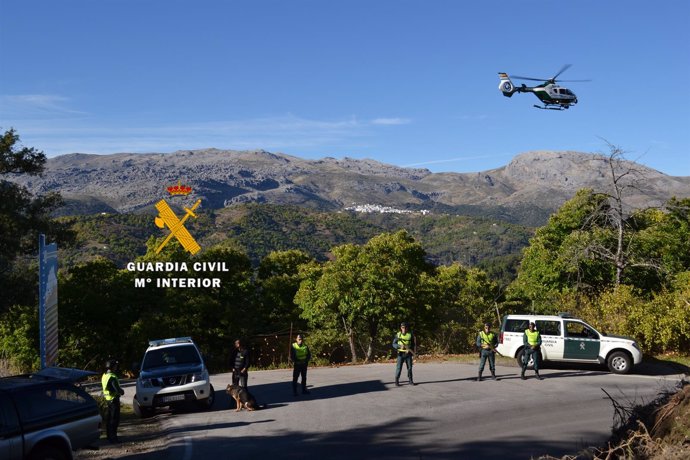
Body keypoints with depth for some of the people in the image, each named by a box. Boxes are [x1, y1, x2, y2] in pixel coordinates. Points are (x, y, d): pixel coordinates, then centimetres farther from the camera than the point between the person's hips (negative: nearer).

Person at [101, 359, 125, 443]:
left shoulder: (104, 376, 9)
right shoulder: (112, 377, -21)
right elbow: (118, 390, -24)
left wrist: (120, 390, 9)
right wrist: (122, 391, -2)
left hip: (107, 399, 9)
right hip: (114, 399, -9)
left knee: (108, 418, 15)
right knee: (114, 419, -4)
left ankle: (109, 436, 23)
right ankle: (113, 437, -3)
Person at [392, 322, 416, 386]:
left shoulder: (411, 335, 1)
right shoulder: (398, 335, 0)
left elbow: (414, 344, 6)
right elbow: (394, 344, 0)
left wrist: (410, 349, -12)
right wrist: (400, 346, -18)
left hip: (408, 354, 1)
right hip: (401, 354, -1)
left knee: (410, 367, 6)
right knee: (399, 367, -4)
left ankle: (411, 381, 16)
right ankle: (397, 381, 2)